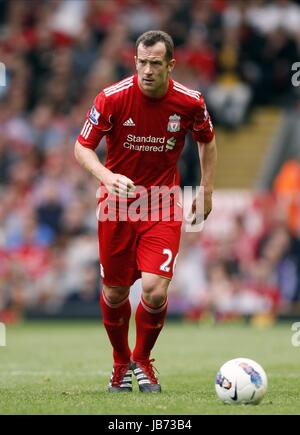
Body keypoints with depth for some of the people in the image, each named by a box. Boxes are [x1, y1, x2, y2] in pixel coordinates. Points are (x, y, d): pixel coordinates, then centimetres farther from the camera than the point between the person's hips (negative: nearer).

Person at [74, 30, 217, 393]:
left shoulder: (190, 103, -9)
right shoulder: (112, 98, -14)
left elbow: (207, 141, 11)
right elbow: (82, 147, -9)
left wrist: (205, 192, 8)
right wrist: (106, 176, -28)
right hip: (118, 201, 0)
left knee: (155, 290, -14)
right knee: (115, 292, 7)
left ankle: (142, 360, 14)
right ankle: (120, 363, 34)